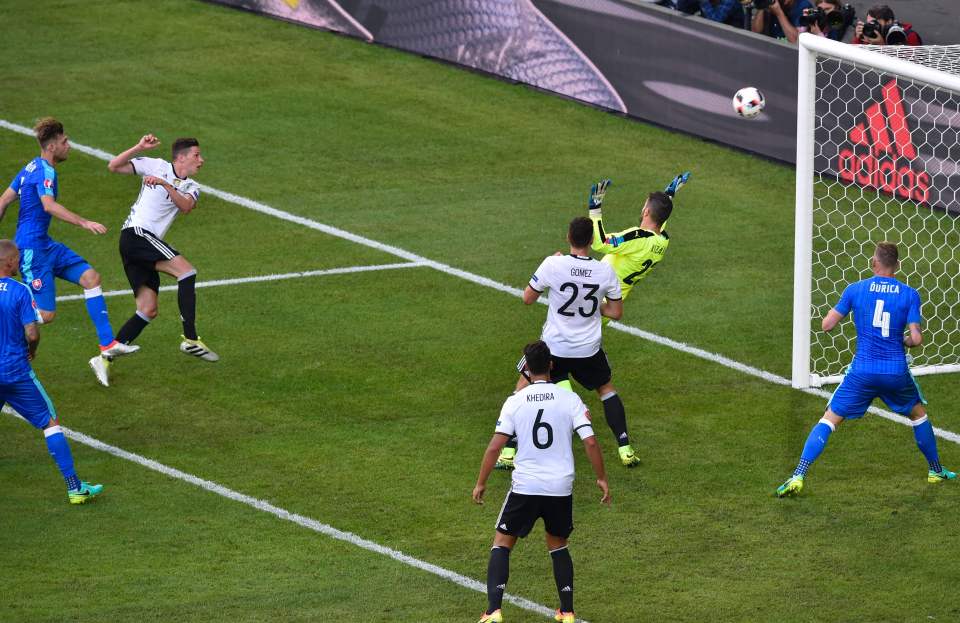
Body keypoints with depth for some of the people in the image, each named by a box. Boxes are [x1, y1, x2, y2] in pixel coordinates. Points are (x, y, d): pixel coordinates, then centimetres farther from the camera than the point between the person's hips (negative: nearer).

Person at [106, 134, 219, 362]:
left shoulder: (191, 188, 17)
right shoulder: (157, 166, 4)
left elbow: (186, 206, -6)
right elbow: (114, 166, 0)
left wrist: (165, 184, -20)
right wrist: (139, 147, -11)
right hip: (136, 233, -8)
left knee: (148, 310, 4)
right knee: (186, 270, -21)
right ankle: (190, 339, -23)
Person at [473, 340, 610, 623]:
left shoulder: (515, 401, -5)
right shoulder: (570, 399, -4)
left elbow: (495, 446, -7)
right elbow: (590, 442, -8)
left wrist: (480, 483, 3)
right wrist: (602, 479, 5)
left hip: (525, 487, -2)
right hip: (561, 488, 2)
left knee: (501, 544, 10)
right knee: (558, 546, 22)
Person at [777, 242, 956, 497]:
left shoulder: (855, 290, -2)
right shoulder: (909, 294, -3)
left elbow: (827, 325, 1)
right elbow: (916, 338, -8)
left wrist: (839, 313, 23)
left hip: (863, 371, -1)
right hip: (896, 371, 1)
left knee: (828, 420, 4)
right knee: (918, 414, 28)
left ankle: (798, 476, -8)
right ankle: (936, 471, 38)